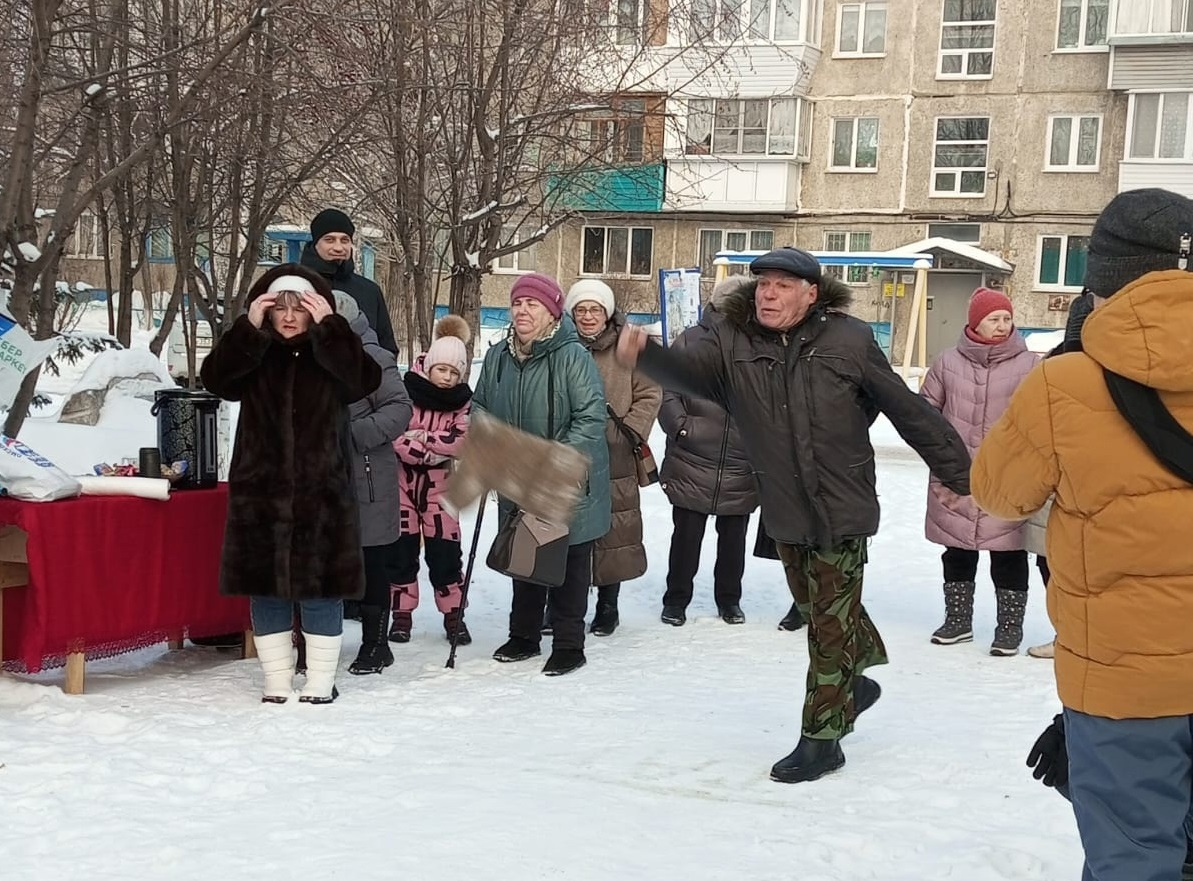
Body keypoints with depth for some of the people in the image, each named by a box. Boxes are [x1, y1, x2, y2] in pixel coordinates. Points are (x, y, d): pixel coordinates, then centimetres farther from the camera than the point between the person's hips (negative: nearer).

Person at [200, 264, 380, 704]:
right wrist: (248, 328, -18)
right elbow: (215, 377, -11)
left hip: (322, 493, -2)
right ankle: (277, 684, 19)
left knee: (320, 591, 2)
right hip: (260, 493, 2)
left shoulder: (331, 353, 2)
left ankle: (320, 685, 14)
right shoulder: (252, 354, 6)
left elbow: (364, 378, -17)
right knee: (265, 590, 7)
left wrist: (329, 326, -20)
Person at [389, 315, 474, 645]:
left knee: (445, 549, 1)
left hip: (438, 483, 2)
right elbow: (392, 434, -18)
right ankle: (402, 613, 15)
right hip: (401, 478, -1)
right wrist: (435, 448, -21)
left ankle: (453, 613, 12)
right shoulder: (406, 391, -12)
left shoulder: (463, 400, -3)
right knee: (402, 547, 4)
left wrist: (419, 437, -22)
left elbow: (460, 441, -14)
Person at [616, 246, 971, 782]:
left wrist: (957, 471, 1)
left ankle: (821, 738, 12)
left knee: (831, 621, 1)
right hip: (784, 510, 4)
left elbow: (907, 409, -5)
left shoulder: (848, 341, -11)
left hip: (841, 508, -4)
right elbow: (690, 371, -23)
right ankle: (855, 683, 46)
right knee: (814, 608, 20)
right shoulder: (731, 340, -5)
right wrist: (645, 356, -46)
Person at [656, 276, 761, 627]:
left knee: (733, 538, 15)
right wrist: (680, 425, -14)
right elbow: (667, 390, -1)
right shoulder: (692, 341, -4)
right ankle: (676, 599, 22)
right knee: (686, 535, 7)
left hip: (740, 469, 2)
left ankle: (729, 599, 31)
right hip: (692, 463, -2)